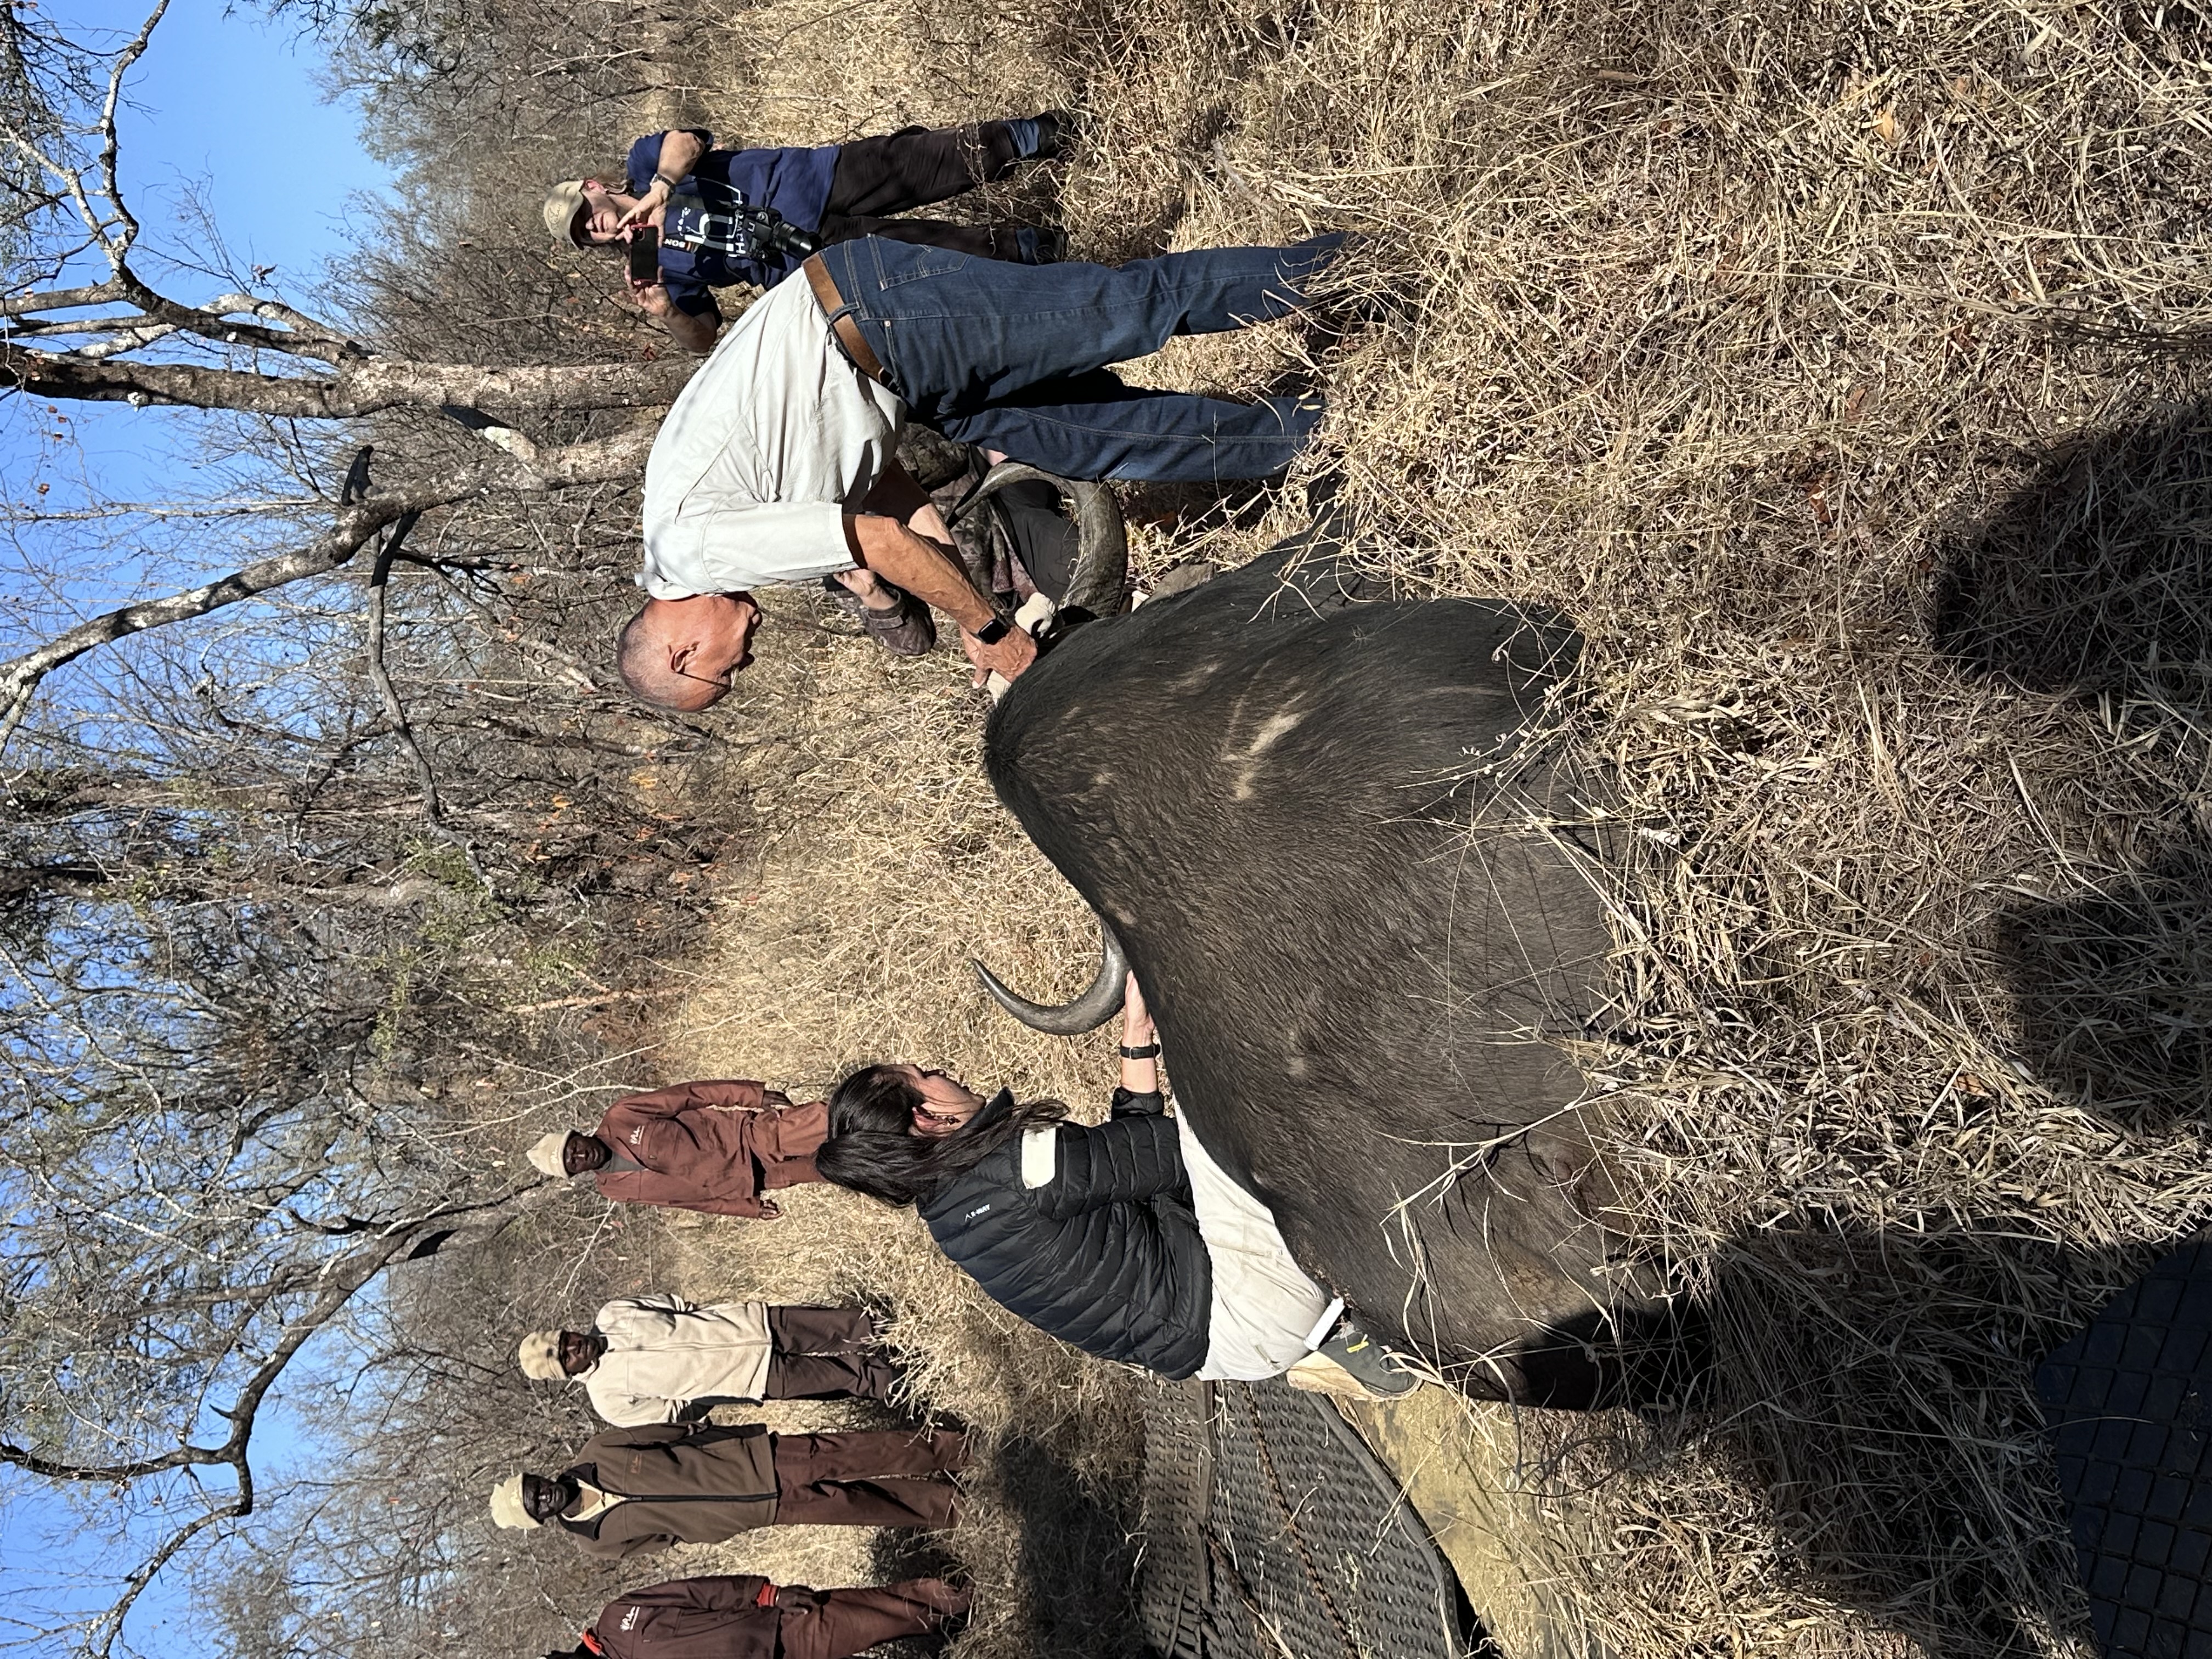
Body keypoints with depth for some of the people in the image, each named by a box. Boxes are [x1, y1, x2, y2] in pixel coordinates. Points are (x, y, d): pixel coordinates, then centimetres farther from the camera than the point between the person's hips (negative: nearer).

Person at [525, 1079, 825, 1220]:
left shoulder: (619, 1119, -3)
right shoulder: (613, 1189, 4)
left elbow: (688, 1095, -5)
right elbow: (686, 1198, 7)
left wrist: (755, 1094, -12)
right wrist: (749, 1207, 2)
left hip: (748, 1133, 0)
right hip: (746, 1181, 0)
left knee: (816, 1125, -17)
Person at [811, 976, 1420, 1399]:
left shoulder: (950, 1207, 10)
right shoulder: (1015, 1164, -20)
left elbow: (1123, 1147, 11)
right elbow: (1157, 1156, -14)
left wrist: (1138, 1032, 7)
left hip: (1194, 1345, 9)